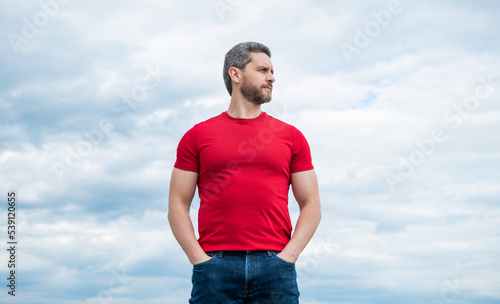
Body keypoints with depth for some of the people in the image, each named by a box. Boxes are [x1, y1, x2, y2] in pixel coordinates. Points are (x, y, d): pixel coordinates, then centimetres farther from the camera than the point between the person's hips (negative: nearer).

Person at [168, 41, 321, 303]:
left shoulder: (291, 137, 14)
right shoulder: (197, 136, 11)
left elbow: (311, 204, 11)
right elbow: (178, 205, 8)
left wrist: (288, 255, -2)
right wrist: (199, 258, -5)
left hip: (275, 267, 1)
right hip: (215, 267, -1)